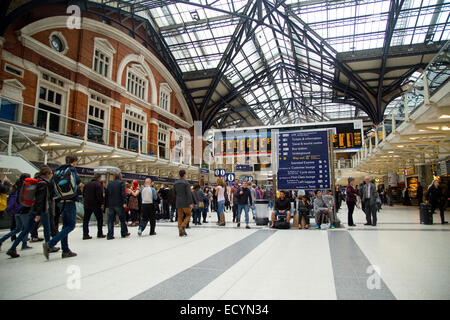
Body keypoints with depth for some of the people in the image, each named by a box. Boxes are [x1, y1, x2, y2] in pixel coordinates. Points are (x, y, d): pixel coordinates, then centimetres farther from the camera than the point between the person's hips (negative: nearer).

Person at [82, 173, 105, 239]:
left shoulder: (87, 184, 10)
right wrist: (102, 202, -8)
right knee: (99, 219, 7)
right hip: (96, 204, -6)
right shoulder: (98, 184, -12)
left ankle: (85, 234, 7)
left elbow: (83, 194, 15)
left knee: (86, 219, 10)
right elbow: (100, 195, -19)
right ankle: (100, 234, 10)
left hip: (87, 204, 6)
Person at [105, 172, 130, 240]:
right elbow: (123, 193, -15)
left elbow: (106, 194, 14)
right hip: (119, 204, -4)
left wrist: (106, 204, 18)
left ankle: (110, 235, 3)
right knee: (122, 219, 9)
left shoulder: (109, 184, 13)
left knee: (110, 220, 6)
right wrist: (124, 202, -18)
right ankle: (124, 233, 18)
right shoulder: (121, 183, -4)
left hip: (111, 204, 4)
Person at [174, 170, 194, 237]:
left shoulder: (175, 183, 8)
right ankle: (183, 226, -9)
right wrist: (191, 203, -16)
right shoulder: (186, 183, -10)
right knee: (188, 214, 9)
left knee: (180, 217, 9)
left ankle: (180, 232, 9)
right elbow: (189, 194, -16)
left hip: (178, 203, 6)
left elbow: (175, 193, 14)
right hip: (185, 202, -5)